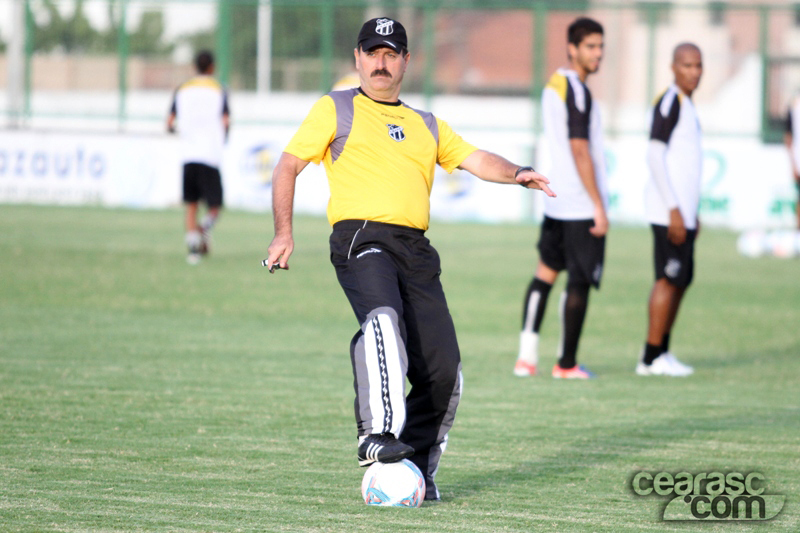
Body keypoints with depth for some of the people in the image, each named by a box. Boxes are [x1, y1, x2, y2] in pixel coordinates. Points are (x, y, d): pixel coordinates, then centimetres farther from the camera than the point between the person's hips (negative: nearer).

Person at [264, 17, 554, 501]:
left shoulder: (428, 126, 27)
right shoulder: (336, 109, 14)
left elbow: (476, 160, 18)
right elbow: (289, 166, 9)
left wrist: (517, 173, -4)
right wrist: (284, 232, -4)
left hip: (415, 248, 5)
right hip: (361, 239, -5)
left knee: (443, 370, -5)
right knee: (383, 318, -35)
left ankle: (418, 469, 10)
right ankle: (377, 435, -38)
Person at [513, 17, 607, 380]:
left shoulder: (553, 86, 14)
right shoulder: (576, 91, -14)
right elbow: (580, 150, -19)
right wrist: (599, 206, -17)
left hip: (553, 199, 9)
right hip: (581, 205, -9)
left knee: (546, 272, 12)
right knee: (579, 282, -1)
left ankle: (527, 356, 4)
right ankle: (566, 363, 4)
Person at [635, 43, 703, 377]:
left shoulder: (687, 104, 18)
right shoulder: (668, 102, -11)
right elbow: (655, 157, -17)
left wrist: (693, 213, 23)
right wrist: (674, 210, -19)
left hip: (683, 210, 10)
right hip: (669, 211, -10)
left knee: (681, 280, 10)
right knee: (669, 279, -9)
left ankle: (661, 353, 14)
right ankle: (651, 359, -7)